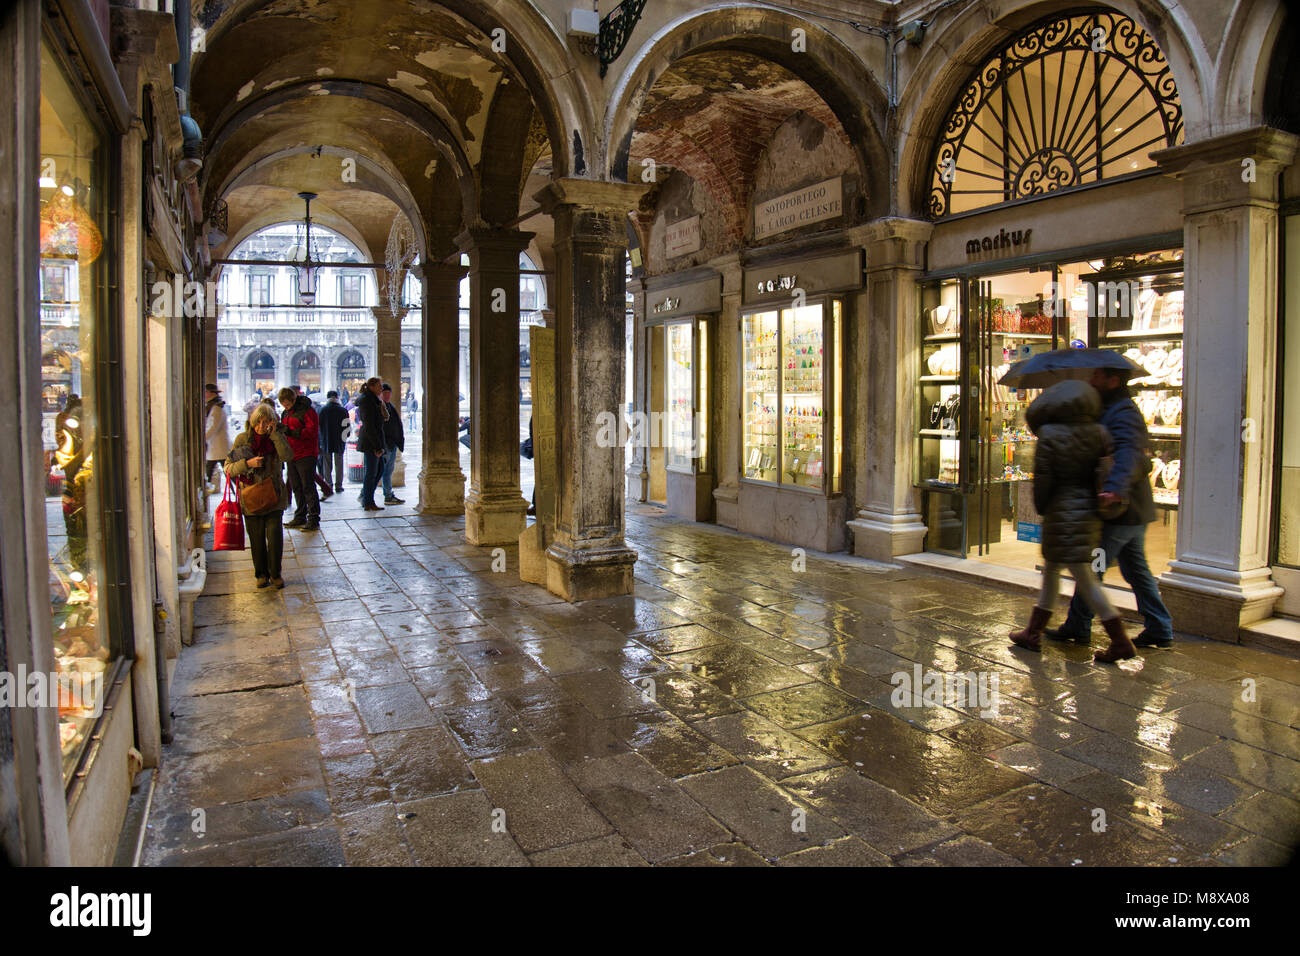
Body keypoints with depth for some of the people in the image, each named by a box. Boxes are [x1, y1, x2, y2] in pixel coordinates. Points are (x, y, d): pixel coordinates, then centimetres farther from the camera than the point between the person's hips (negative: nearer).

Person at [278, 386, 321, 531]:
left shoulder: (307, 411, -10)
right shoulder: (286, 413, 16)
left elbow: (312, 431, -19)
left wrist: (292, 432, -26)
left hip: (306, 456, -8)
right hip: (291, 455, 8)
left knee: (308, 487, -6)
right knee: (296, 487, 12)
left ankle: (314, 520, -2)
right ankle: (300, 517, 22)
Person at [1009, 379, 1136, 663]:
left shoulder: (1050, 436, -14)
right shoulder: (1098, 433, 1)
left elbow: (1043, 480, -10)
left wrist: (1041, 508, 5)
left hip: (1063, 513, -8)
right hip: (1090, 511, 8)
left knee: (1086, 580, -2)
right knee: (1050, 570, 17)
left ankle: (1120, 642, 1)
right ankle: (1033, 633, 25)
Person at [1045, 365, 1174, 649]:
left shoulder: (1122, 413, -18)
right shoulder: (1115, 410, 15)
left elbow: (1128, 452, -36)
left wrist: (1115, 488, -52)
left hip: (1121, 511, -10)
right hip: (1136, 510, 10)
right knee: (1136, 569, 16)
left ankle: (1078, 626, 11)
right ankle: (1160, 629, 21)